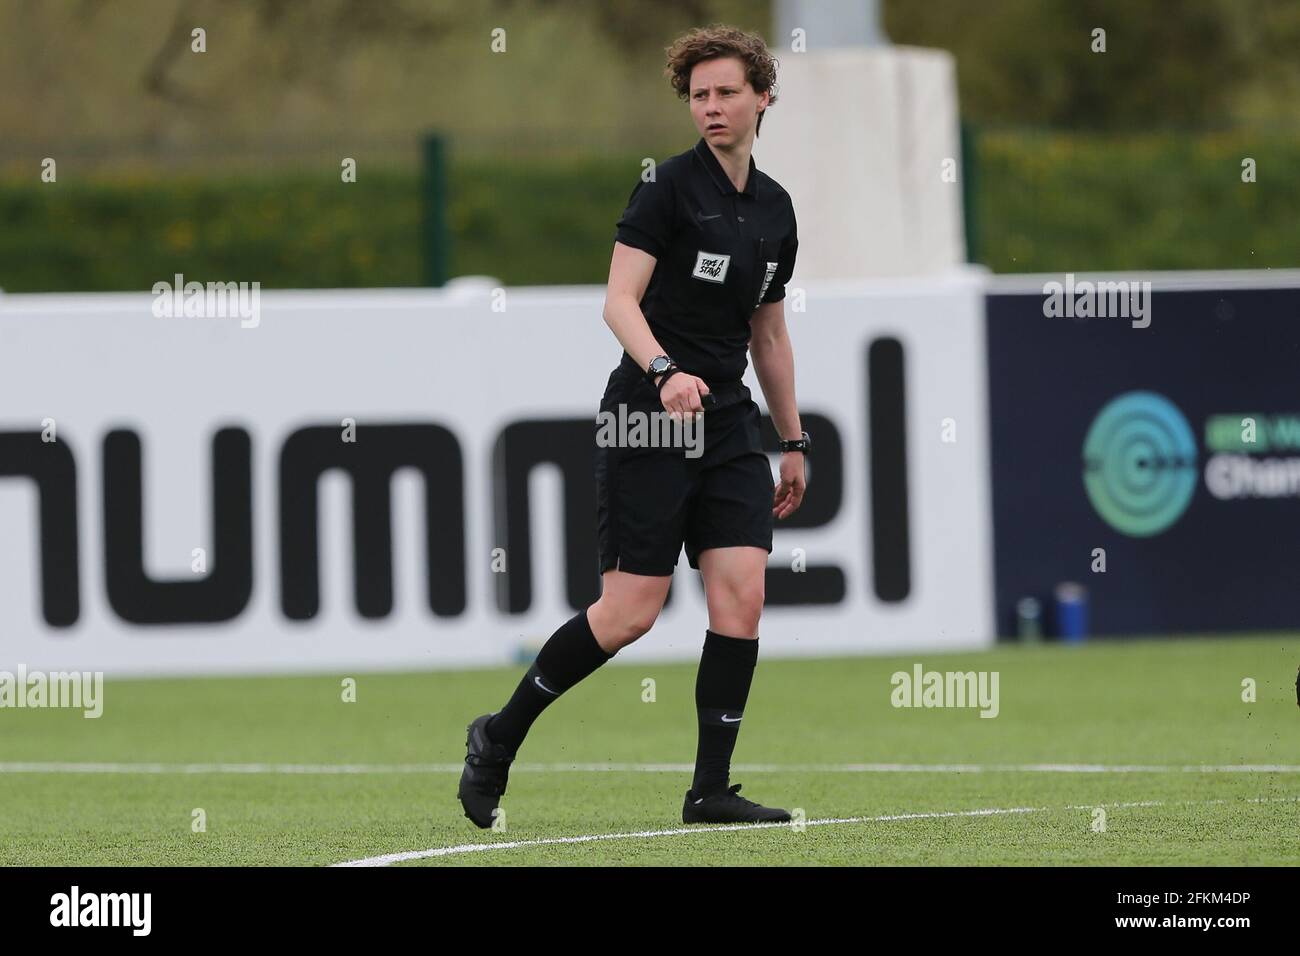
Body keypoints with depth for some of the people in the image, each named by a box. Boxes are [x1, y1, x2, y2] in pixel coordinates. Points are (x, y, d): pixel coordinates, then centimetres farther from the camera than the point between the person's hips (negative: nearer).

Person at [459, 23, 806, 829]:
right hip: (646, 425, -6)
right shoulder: (670, 187, -7)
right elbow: (619, 301, -14)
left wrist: (793, 439, 22)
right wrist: (665, 372, -31)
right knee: (630, 613, -9)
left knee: (743, 594, -7)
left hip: (727, 424, 6)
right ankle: (499, 737, 10)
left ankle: (711, 789, -3)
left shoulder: (774, 209, 13)